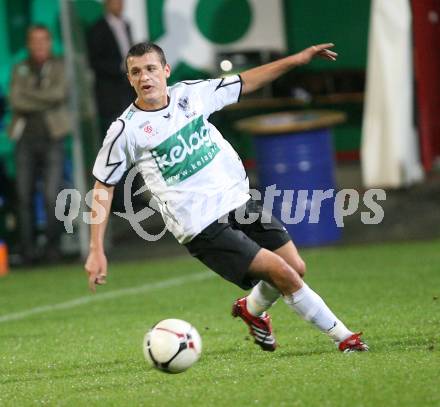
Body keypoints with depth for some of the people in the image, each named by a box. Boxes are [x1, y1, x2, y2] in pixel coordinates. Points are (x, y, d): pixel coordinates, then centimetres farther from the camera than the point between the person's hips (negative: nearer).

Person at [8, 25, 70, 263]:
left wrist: (28, 94, -4)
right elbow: (15, 101, -1)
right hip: (25, 137, 2)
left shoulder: (59, 67, 8)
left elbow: (58, 93, -9)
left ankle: (52, 246, -1)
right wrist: (44, 101, -8)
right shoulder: (20, 70, 13)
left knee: (52, 197, -10)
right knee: (25, 197, -2)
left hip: (52, 138, -2)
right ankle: (28, 249, 3)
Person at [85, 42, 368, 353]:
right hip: (202, 227, -6)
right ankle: (342, 336, 2)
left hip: (237, 197, 6)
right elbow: (103, 187, -1)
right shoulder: (126, 130, -8)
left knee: (296, 268, 3)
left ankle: (252, 309, 34)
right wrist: (97, 251, -5)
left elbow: (244, 83, 19)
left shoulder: (190, 93, 5)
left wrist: (297, 59, 16)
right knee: (283, 274, -13)